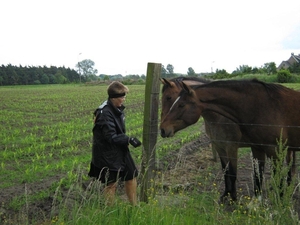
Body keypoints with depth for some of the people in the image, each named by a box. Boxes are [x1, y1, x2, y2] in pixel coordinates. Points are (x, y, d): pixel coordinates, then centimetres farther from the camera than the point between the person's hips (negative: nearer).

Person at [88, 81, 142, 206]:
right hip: (108, 153, -9)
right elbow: (111, 137, -25)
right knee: (112, 183, 3)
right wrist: (129, 139, -28)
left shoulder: (118, 108, 3)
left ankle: (134, 206, 31)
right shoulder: (105, 113, -23)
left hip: (120, 150, 9)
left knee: (131, 176, 15)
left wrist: (126, 141, 8)